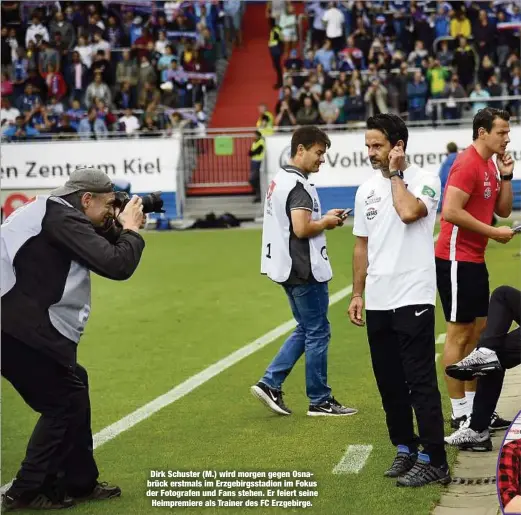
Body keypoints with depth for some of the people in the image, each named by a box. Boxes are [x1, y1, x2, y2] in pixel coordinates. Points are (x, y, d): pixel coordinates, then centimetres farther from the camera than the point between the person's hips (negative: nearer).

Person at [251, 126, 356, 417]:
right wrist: (326, 222, -8)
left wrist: (323, 218, 11)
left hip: (289, 269, 10)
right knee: (318, 333, 1)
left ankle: (270, 384, 14)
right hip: (306, 271, -10)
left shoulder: (280, 180, 13)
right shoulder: (299, 186, -18)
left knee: (306, 330, 19)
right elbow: (302, 229, -26)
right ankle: (320, 401, 10)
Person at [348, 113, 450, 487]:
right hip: (377, 302, 6)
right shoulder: (367, 190, 13)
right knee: (389, 382, 12)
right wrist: (358, 294, 14)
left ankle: (433, 460, -2)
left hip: (413, 298, -6)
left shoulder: (425, 180, -5)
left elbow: (408, 211, -27)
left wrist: (395, 173, -12)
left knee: (421, 381, -6)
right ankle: (405, 447, 25)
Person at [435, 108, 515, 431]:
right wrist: (493, 232, -18)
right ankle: (459, 414, 2)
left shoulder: (489, 164, 13)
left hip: (475, 260, 10)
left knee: (479, 331, 12)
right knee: (459, 334, -4)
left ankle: (474, 407, 20)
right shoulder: (468, 164, -16)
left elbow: (503, 210, 16)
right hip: (457, 259, -10)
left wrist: (506, 176, 2)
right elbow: (451, 211, -24)